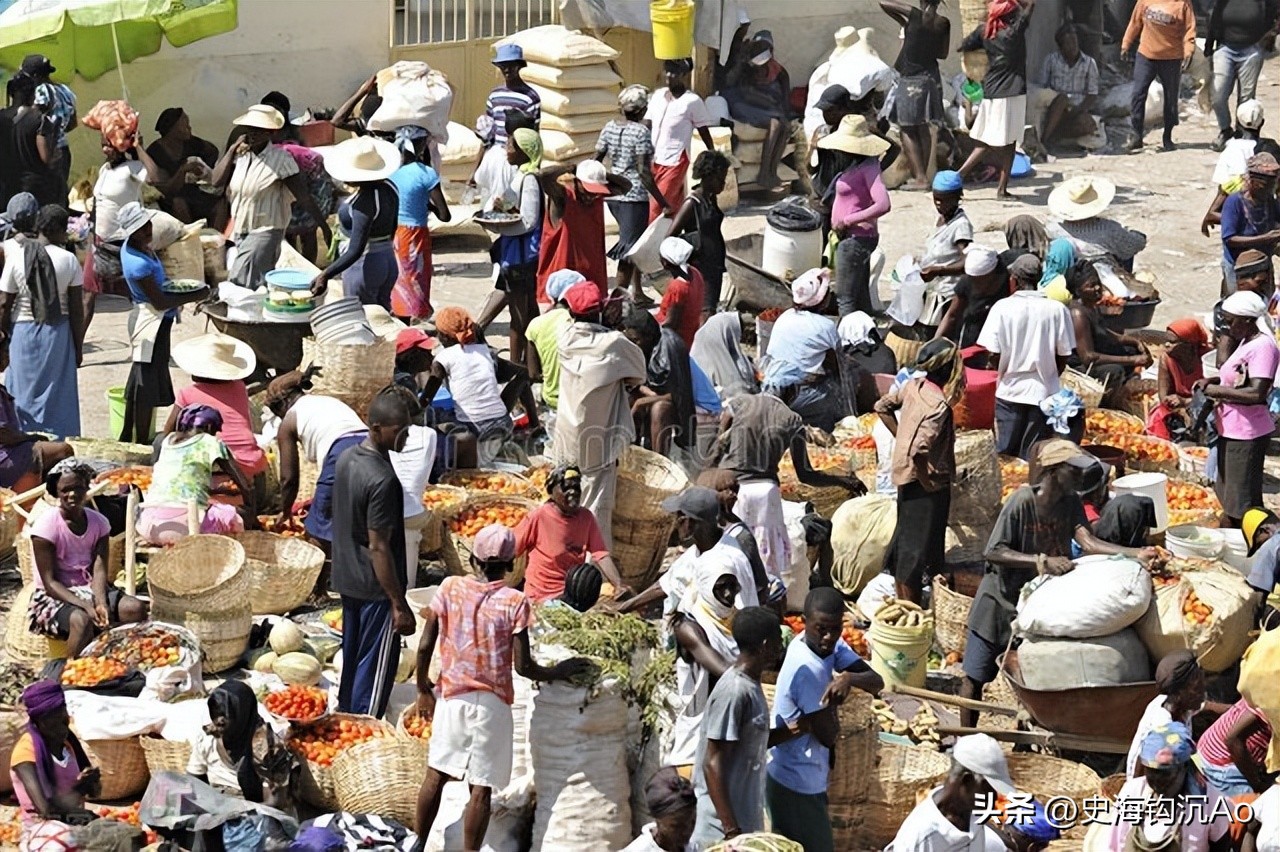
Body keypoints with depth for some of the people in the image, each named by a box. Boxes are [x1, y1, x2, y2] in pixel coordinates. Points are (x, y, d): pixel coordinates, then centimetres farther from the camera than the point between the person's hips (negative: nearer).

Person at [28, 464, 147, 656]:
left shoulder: (98, 522, 0)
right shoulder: (46, 525, -15)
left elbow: (99, 571, -8)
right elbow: (50, 583, -16)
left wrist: (101, 603, -29)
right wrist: (85, 606, -29)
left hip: (89, 589, 5)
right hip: (54, 596, -5)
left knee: (135, 608, -21)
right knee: (81, 620, -37)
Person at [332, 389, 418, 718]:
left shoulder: (347, 458, 0)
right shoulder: (382, 480, -27)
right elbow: (379, 548, -24)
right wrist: (399, 604, -19)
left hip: (346, 580, 9)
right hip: (375, 588, -9)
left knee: (352, 658, 21)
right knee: (376, 667, 3)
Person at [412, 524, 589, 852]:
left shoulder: (450, 588, -5)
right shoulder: (515, 602, -12)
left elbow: (425, 647, -3)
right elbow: (523, 666, -13)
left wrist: (424, 690, 11)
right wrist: (557, 672, 5)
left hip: (450, 697, 3)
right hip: (491, 704, -3)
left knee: (436, 774, 17)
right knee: (481, 788, 3)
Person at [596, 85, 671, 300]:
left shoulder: (610, 127, 5)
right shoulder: (641, 132, -15)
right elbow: (643, 171, -19)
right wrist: (663, 203, -16)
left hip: (612, 194, 8)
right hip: (634, 196, -8)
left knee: (636, 242, 23)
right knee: (629, 249, -4)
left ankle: (638, 292, 31)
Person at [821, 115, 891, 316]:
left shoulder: (868, 168, -19)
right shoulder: (857, 164, 9)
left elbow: (883, 205, -30)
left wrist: (847, 221, -23)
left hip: (856, 238, -10)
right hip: (852, 238, 10)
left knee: (845, 298, -7)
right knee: (861, 297, 17)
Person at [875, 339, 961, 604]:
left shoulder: (913, 386, -1)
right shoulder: (939, 406, -25)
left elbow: (883, 406, 13)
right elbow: (919, 450, -33)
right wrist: (929, 483, -20)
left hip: (905, 475, 9)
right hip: (924, 483, -9)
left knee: (905, 537, 21)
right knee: (918, 550, 1)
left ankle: (901, 598, 34)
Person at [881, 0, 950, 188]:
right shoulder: (943, 23, -1)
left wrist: (902, 22, 6)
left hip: (911, 78, -5)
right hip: (931, 77, 5)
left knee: (908, 130, 0)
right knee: (923, 129, 15)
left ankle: (920, 177, -7)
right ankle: (923, 175, 17)